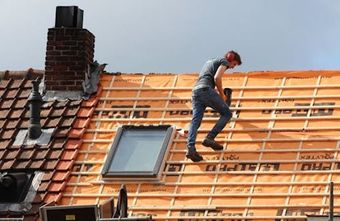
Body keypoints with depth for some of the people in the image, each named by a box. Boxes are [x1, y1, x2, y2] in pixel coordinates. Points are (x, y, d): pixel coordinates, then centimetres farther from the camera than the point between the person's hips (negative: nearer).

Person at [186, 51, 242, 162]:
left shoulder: (210, 62, 35)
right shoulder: (224, 61, 9)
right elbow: (217, 78, -7)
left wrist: (218, 93, 37)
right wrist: (222, 94, 5)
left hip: (195, 91, 8)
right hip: (206, 90, -8)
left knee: (195, 121, -4)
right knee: (226, 113, 2)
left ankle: (190, 148, -23)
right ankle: (209, 138, -11)